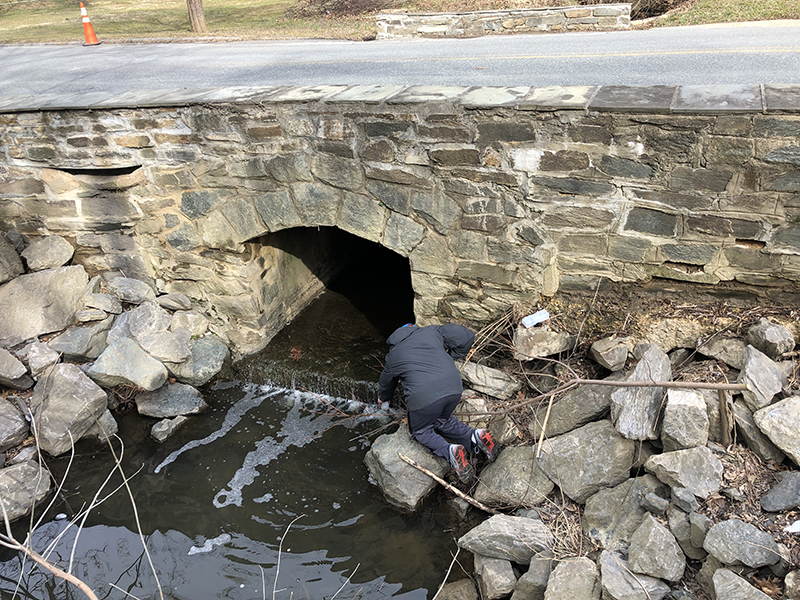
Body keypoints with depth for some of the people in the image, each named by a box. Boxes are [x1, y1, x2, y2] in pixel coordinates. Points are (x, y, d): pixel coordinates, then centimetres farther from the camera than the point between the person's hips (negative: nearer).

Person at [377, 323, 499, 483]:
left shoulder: (393, 355, 20)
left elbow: (386, 382, 38)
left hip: (424, 396, -4)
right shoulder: (432, 331, 21)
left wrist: (383, 398, 60)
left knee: (420, 431, 22)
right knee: (442, 420, 31)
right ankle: (475, 436, 7)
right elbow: (467, 337, 15)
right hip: (454, 387, 4)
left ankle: (450, 451, -6)